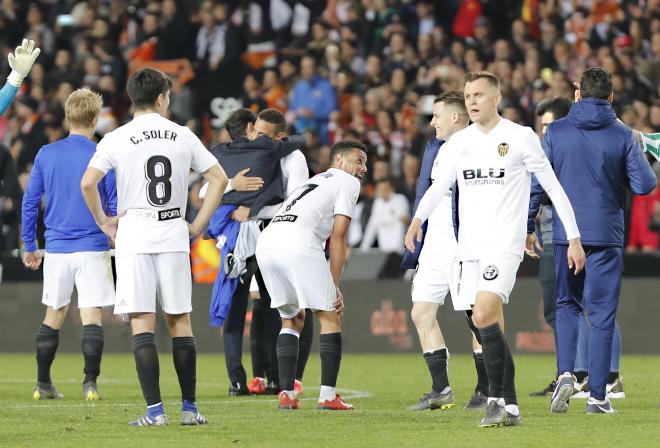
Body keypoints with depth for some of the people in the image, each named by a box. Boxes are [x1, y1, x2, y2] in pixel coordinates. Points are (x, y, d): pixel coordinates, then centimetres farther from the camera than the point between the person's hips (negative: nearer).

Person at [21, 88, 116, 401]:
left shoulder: (46, 155, 3)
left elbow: (29, 203, 6)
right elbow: (117, 208, -3)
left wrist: (29, 247, 15)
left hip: (56, 249, 3)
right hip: (93, 250, -3)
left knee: (53, 315, 14)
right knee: (91, 317, -2)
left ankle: (43, 384, 16)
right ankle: (90, 383, -11)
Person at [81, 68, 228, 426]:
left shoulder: (116, 139, -2)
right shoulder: (183, 136, 5)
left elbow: (87, 183, -11)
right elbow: (219, 178, 7)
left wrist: (103, 222, 3)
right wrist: (198, 225, 11)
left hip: (133, 235, -2)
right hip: (173, 235, 2)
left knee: (141, 321, -3)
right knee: (180, 319, 9)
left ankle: (155, 409, -11)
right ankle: (189, 407, 10)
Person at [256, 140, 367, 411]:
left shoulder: (314, 182, 37)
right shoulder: (347, 183, 14)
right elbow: (337, 238, 5)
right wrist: (335, 286, 8)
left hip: (266, 243, 7)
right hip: (297, 244, -7)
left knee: (292, 318, 21)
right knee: (330, 316, 5)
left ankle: (286, 393, 11)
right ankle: (328, 395, -1)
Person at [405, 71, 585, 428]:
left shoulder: (520, 137, -3)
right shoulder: (459, 142, 11)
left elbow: (553, 188, 0)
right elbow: (440, 185, 15)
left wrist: (574, 238, -2)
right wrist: (418, 218, -5)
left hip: (505, 244, -6)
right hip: (471, 248, 6)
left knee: (483, 316, -22)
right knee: (491, 330, 7)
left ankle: (496, 399, -15)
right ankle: (510, 408, 14)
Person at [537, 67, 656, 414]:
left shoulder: (556, 132, -1)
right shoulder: (624, 135, -5)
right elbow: (644, 185, -7)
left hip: (565, 233, 1)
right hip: (607, 233, -1)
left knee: (567, 304, 16)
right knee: (602, 314, 5)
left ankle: (565, 373, -6)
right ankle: (597, 395, 3)